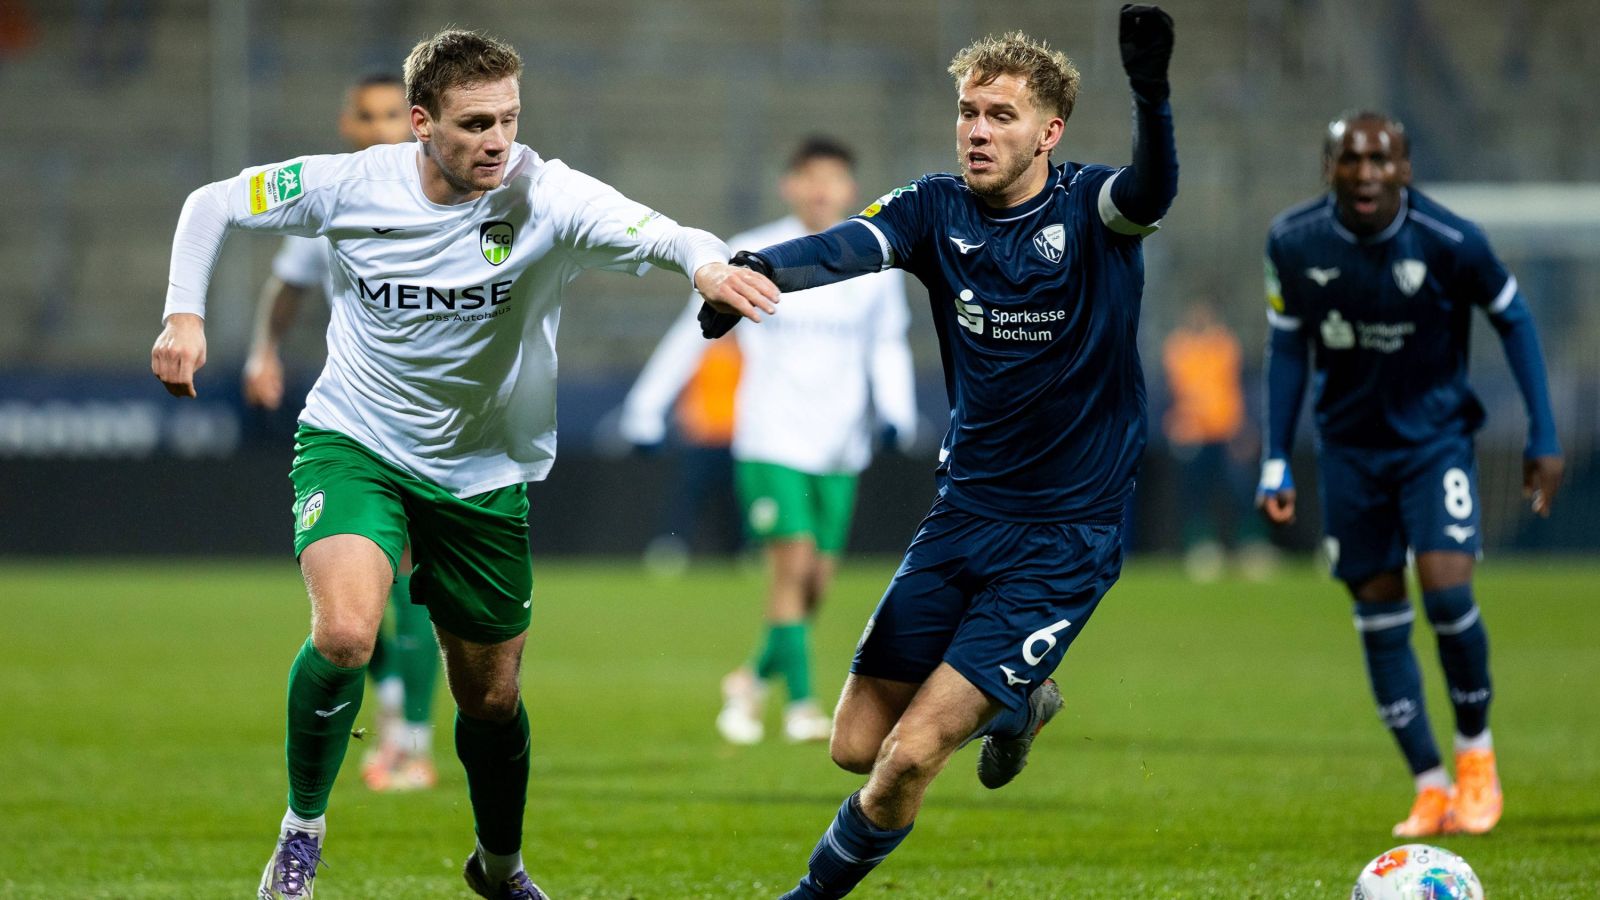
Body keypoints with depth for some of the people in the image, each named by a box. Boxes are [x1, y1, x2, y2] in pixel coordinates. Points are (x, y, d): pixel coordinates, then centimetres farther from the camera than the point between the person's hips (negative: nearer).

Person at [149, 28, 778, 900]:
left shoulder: (542, 196, -19)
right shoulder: (348, 187, -15)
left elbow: (651, 232, -38)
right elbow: (213, 204, 2)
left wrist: (705, 261, -59)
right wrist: (184, 315, -10)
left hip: (482, 473, 2)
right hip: (353, 442, -1)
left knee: (491, 698, 12)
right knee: (346, 632, -28)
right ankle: (302, 828, -4)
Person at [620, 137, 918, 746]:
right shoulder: (753, 257, -3)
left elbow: (888, 347, 17)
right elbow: (695, 330, 4)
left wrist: (897, 411, 1)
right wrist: (647, 405, 3)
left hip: (840, 447, 4)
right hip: (771, 439, -3)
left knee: (816, 582, 3)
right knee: (793, 563, -16)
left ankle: (754, 680, 26)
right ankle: (801, 706, -12)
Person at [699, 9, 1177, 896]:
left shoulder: (1090, 210, -10)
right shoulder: (938, 209, -2)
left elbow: (1150, 192, -33)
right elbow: (850, 245, -21)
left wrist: (1151, 96, -55)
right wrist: (753, 269, -44)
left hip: (1065, 538, -5)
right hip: (963, 514, 5)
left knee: (912, 754, -11)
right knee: (857, 743, 7)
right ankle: (1018, 702, 34)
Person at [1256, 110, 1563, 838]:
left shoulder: (1449, 242, -18)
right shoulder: (1293, 242, -11)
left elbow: (1512, 320, -2)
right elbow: (1288, 346, 3)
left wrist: (1544, 439, -2)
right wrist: (1275, 463, 2)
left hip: (1435, 438, -3)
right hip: (1349, 446, 3)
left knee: (1447, 590, -17)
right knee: (1379, 616, 3)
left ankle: (1476, 752, 8)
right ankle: (1430, 787, 14)